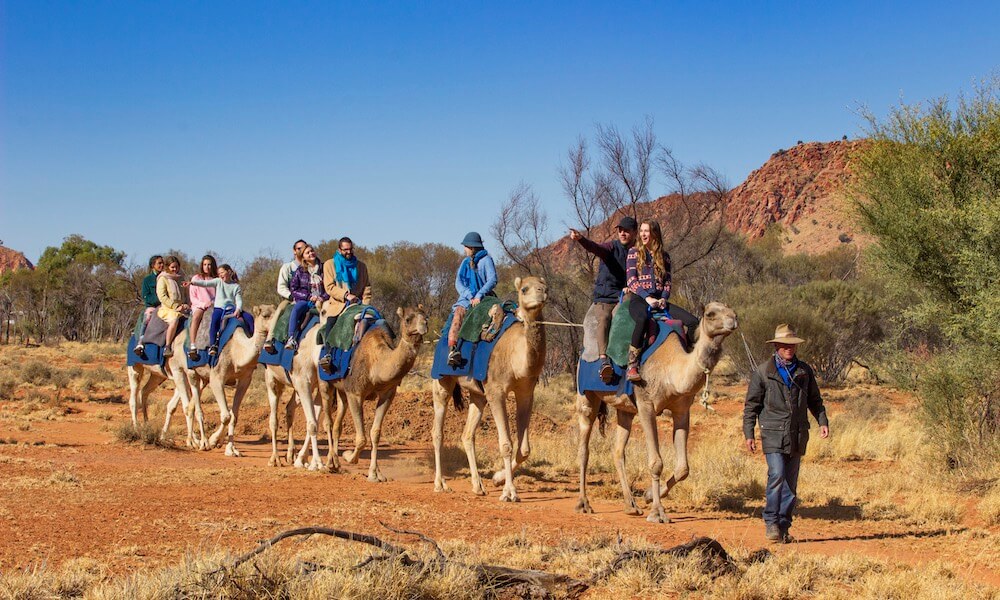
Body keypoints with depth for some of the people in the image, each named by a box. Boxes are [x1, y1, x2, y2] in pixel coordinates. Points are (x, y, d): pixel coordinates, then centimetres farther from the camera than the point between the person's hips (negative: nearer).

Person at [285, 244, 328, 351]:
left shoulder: (324, 268, 10)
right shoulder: (300, 271, 10)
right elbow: (293, 289, 6)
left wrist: (322, 298, -9)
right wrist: (309, 297, -7)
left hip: (322, 300, 0)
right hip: (304, 300, 0)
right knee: (296, 309, -33)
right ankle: (291, 338, -41)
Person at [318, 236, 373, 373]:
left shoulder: (361, 266, 18)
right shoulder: (329, 264, 10)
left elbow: (367, 287, 16)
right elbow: (329, 286, -1)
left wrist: (365, 304, 0)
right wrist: (346, 295, -14)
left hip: (357, 304, 2)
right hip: (337, 304, -2)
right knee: (329, 323, -27)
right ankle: (328, 355, -30)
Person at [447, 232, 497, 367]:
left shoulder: (486, 260, 5)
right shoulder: (465, 262, 20)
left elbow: (492, 280, -6)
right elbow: (458, 283, 10)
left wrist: (479, 296, -17)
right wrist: (469, 296, -8)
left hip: (483, 299, -3)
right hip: (466, 298, 3)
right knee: (459, 312, -28)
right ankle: (452, 349, -44)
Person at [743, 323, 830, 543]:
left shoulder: (804, 371, 12)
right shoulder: (763, 372, 1)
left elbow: (814, 400, 21)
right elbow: (751, 404, 4)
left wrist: (822, 421, 6)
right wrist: (748, 434, 0)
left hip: (797, 434, 4)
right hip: (773, 432, -4)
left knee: (791, 483, 6)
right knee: (777, 475, -18)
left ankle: (783, 527, 13)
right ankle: (771, 523, -10)